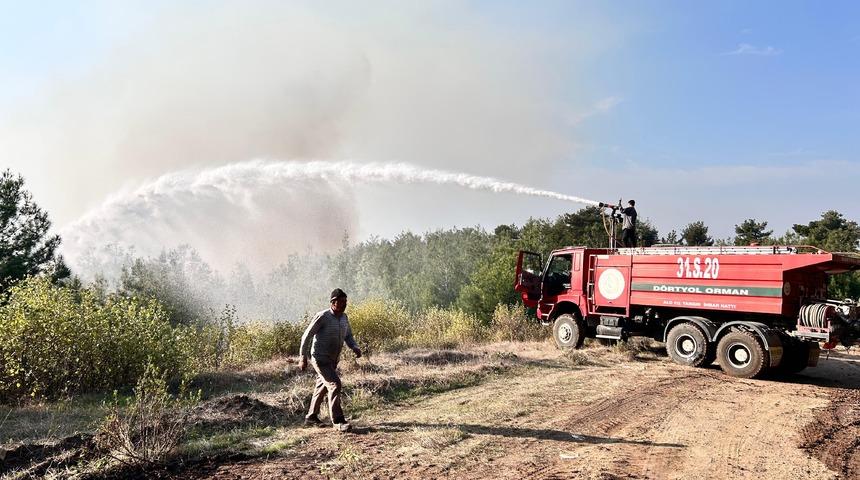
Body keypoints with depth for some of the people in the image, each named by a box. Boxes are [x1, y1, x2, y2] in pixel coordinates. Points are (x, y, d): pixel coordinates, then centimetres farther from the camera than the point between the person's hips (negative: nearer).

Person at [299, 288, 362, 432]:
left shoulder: (344, 317, 4)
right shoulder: (323, 317, -18)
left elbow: (348, 336, 13)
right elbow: (307, 336, -14)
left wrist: (355, 348, -8)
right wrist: (303, 357, -15)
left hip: (333, 360, 8)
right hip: (320, 359, -8)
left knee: (323, 387, 18)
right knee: (335, 385, -16)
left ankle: (311, 417, 34)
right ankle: (338, 421, -11)